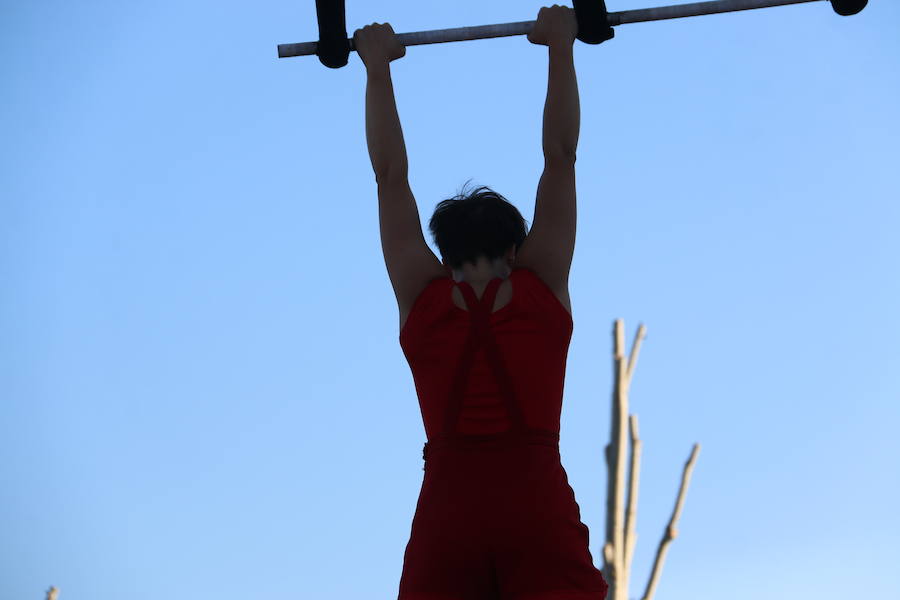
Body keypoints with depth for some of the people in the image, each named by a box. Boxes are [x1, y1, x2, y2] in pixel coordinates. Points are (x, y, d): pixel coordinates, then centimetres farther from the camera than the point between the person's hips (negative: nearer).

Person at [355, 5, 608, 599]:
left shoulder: (421, 297, 15)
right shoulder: (542, 287, 13)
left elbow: (390, 175, 24)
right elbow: (561, 155, 21)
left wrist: (378, 67, 33)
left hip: (445, 517, 1)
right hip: (537, 511, -1)